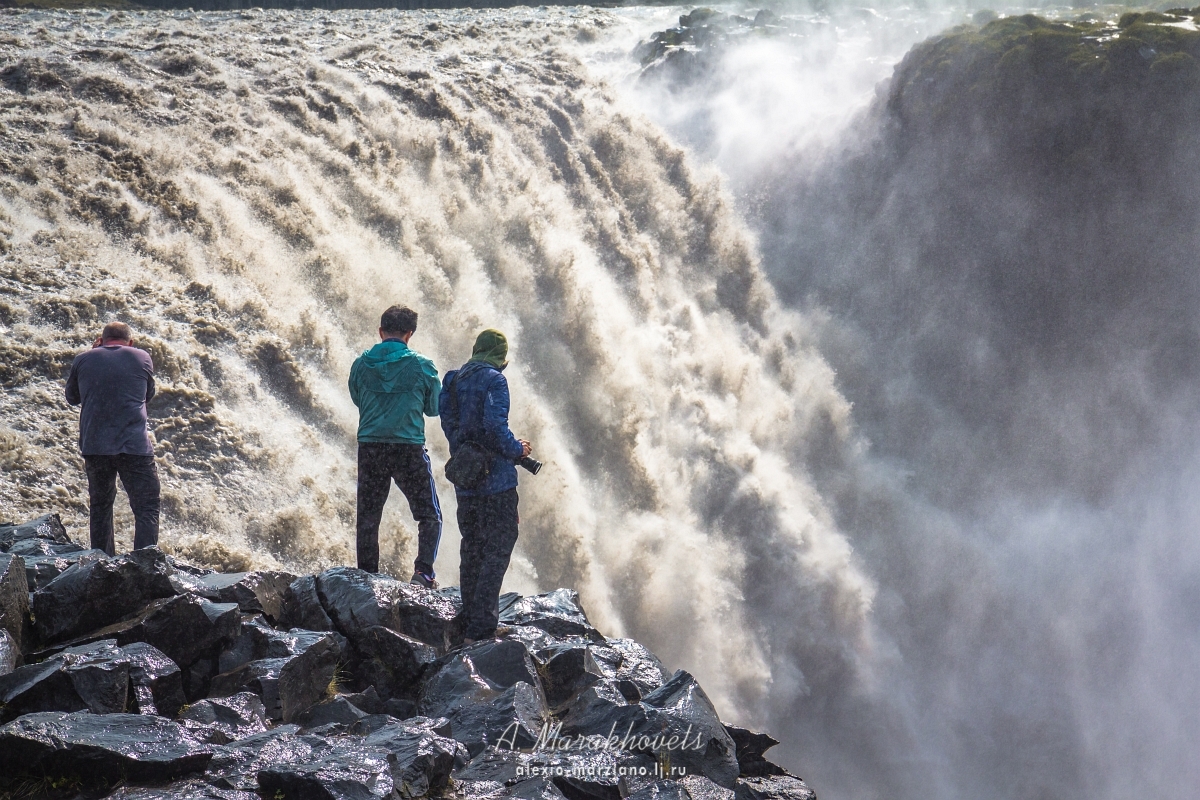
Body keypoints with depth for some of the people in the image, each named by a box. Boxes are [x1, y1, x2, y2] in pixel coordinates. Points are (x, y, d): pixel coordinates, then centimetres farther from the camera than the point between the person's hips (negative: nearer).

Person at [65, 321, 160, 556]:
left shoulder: (83, 360, 5)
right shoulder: (142, 358, 3)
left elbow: (72, 397, 21)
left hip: (94, 446, 3)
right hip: (134, 446, -3)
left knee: (100, 505, 19)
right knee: (147, 508, -1)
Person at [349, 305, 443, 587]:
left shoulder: (361, 364, 1)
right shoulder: (421, 366, -5)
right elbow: (434, 408, 7)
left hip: (369, 448, 2)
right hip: (409, 448, -2)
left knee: (368, 518, 12)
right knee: (430, 516, 7)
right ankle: (423, 571, -10)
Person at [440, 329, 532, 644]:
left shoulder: (453, 380, 10)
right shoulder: (494, 380, -11)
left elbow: (448, 424, 10)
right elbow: (495, 426, -21)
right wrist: (517, 450, -5)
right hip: (495, 481, -7)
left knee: (471, 550, 16)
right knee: (497, 551, -3)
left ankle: (469, 624, 21)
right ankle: (481, 629, -9)